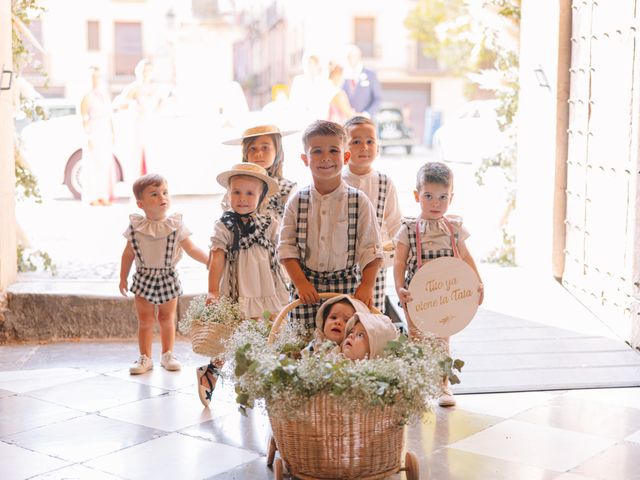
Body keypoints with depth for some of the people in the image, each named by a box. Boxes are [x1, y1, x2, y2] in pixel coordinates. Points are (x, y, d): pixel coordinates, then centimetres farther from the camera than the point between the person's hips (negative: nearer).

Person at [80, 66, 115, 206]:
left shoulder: (105, 97, 16)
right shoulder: (87, 97, -4)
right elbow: (85, 120, -8)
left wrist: (112, 134, 13)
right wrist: (89, 137, -15)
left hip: (106, 135, 7)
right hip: (94, 134, -7)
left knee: (106, 165, 4)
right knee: (93, 164, -9)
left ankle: (104, 196, 8)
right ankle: (93, 197, -7)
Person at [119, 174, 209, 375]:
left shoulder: (176, 226, -9)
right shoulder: (135, 227, -8)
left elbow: (192, 249, -5)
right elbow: (128, 254, 3)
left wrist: (210, 260, -17)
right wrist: (123, 278, 6)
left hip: (168, 279, 0)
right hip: (144, 279, 0)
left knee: (167, 319, 11)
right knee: (145, 321, 6)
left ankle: (168, 354, 25)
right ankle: (145, 358, 15)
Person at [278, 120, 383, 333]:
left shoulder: (359, 201, -2)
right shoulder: (297, 202, 2)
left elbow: (371, 249, -1)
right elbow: (287, 247, 1)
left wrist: (367, 286, -9)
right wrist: (300, 283, -8)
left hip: (347, 287, -1)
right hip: (307, 286, 1)